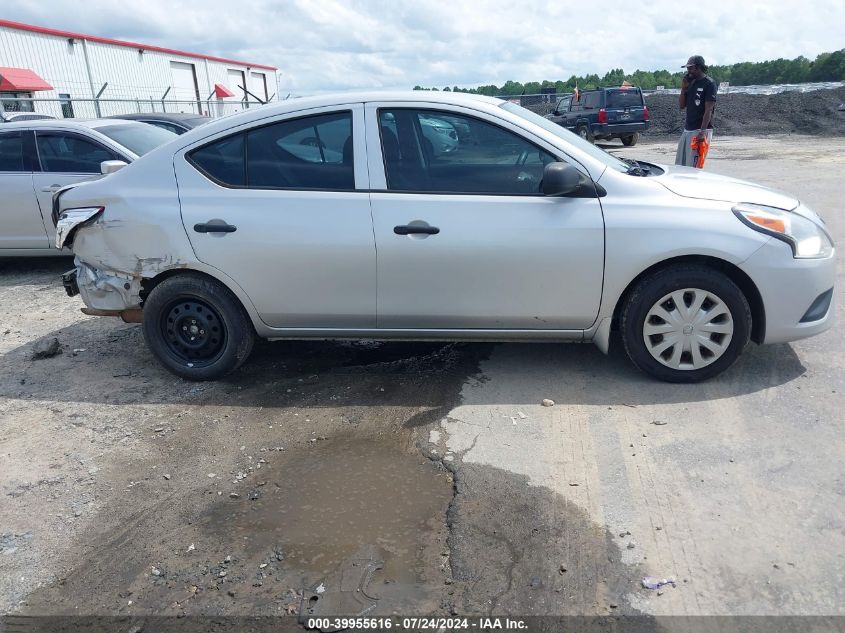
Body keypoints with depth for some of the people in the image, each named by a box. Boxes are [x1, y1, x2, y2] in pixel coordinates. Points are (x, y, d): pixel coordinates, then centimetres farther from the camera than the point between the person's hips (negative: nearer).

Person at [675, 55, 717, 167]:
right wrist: (684, 89, 3)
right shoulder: (691, 83, 16)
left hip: (700, 131, -8)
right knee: (679, 165, 5)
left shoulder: (709, 84, -7)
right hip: (687, 129, 8)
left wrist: (702, 131, -23)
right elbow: (682, 105, 16)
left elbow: (708, 110, -14)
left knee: (693, 167, -13)